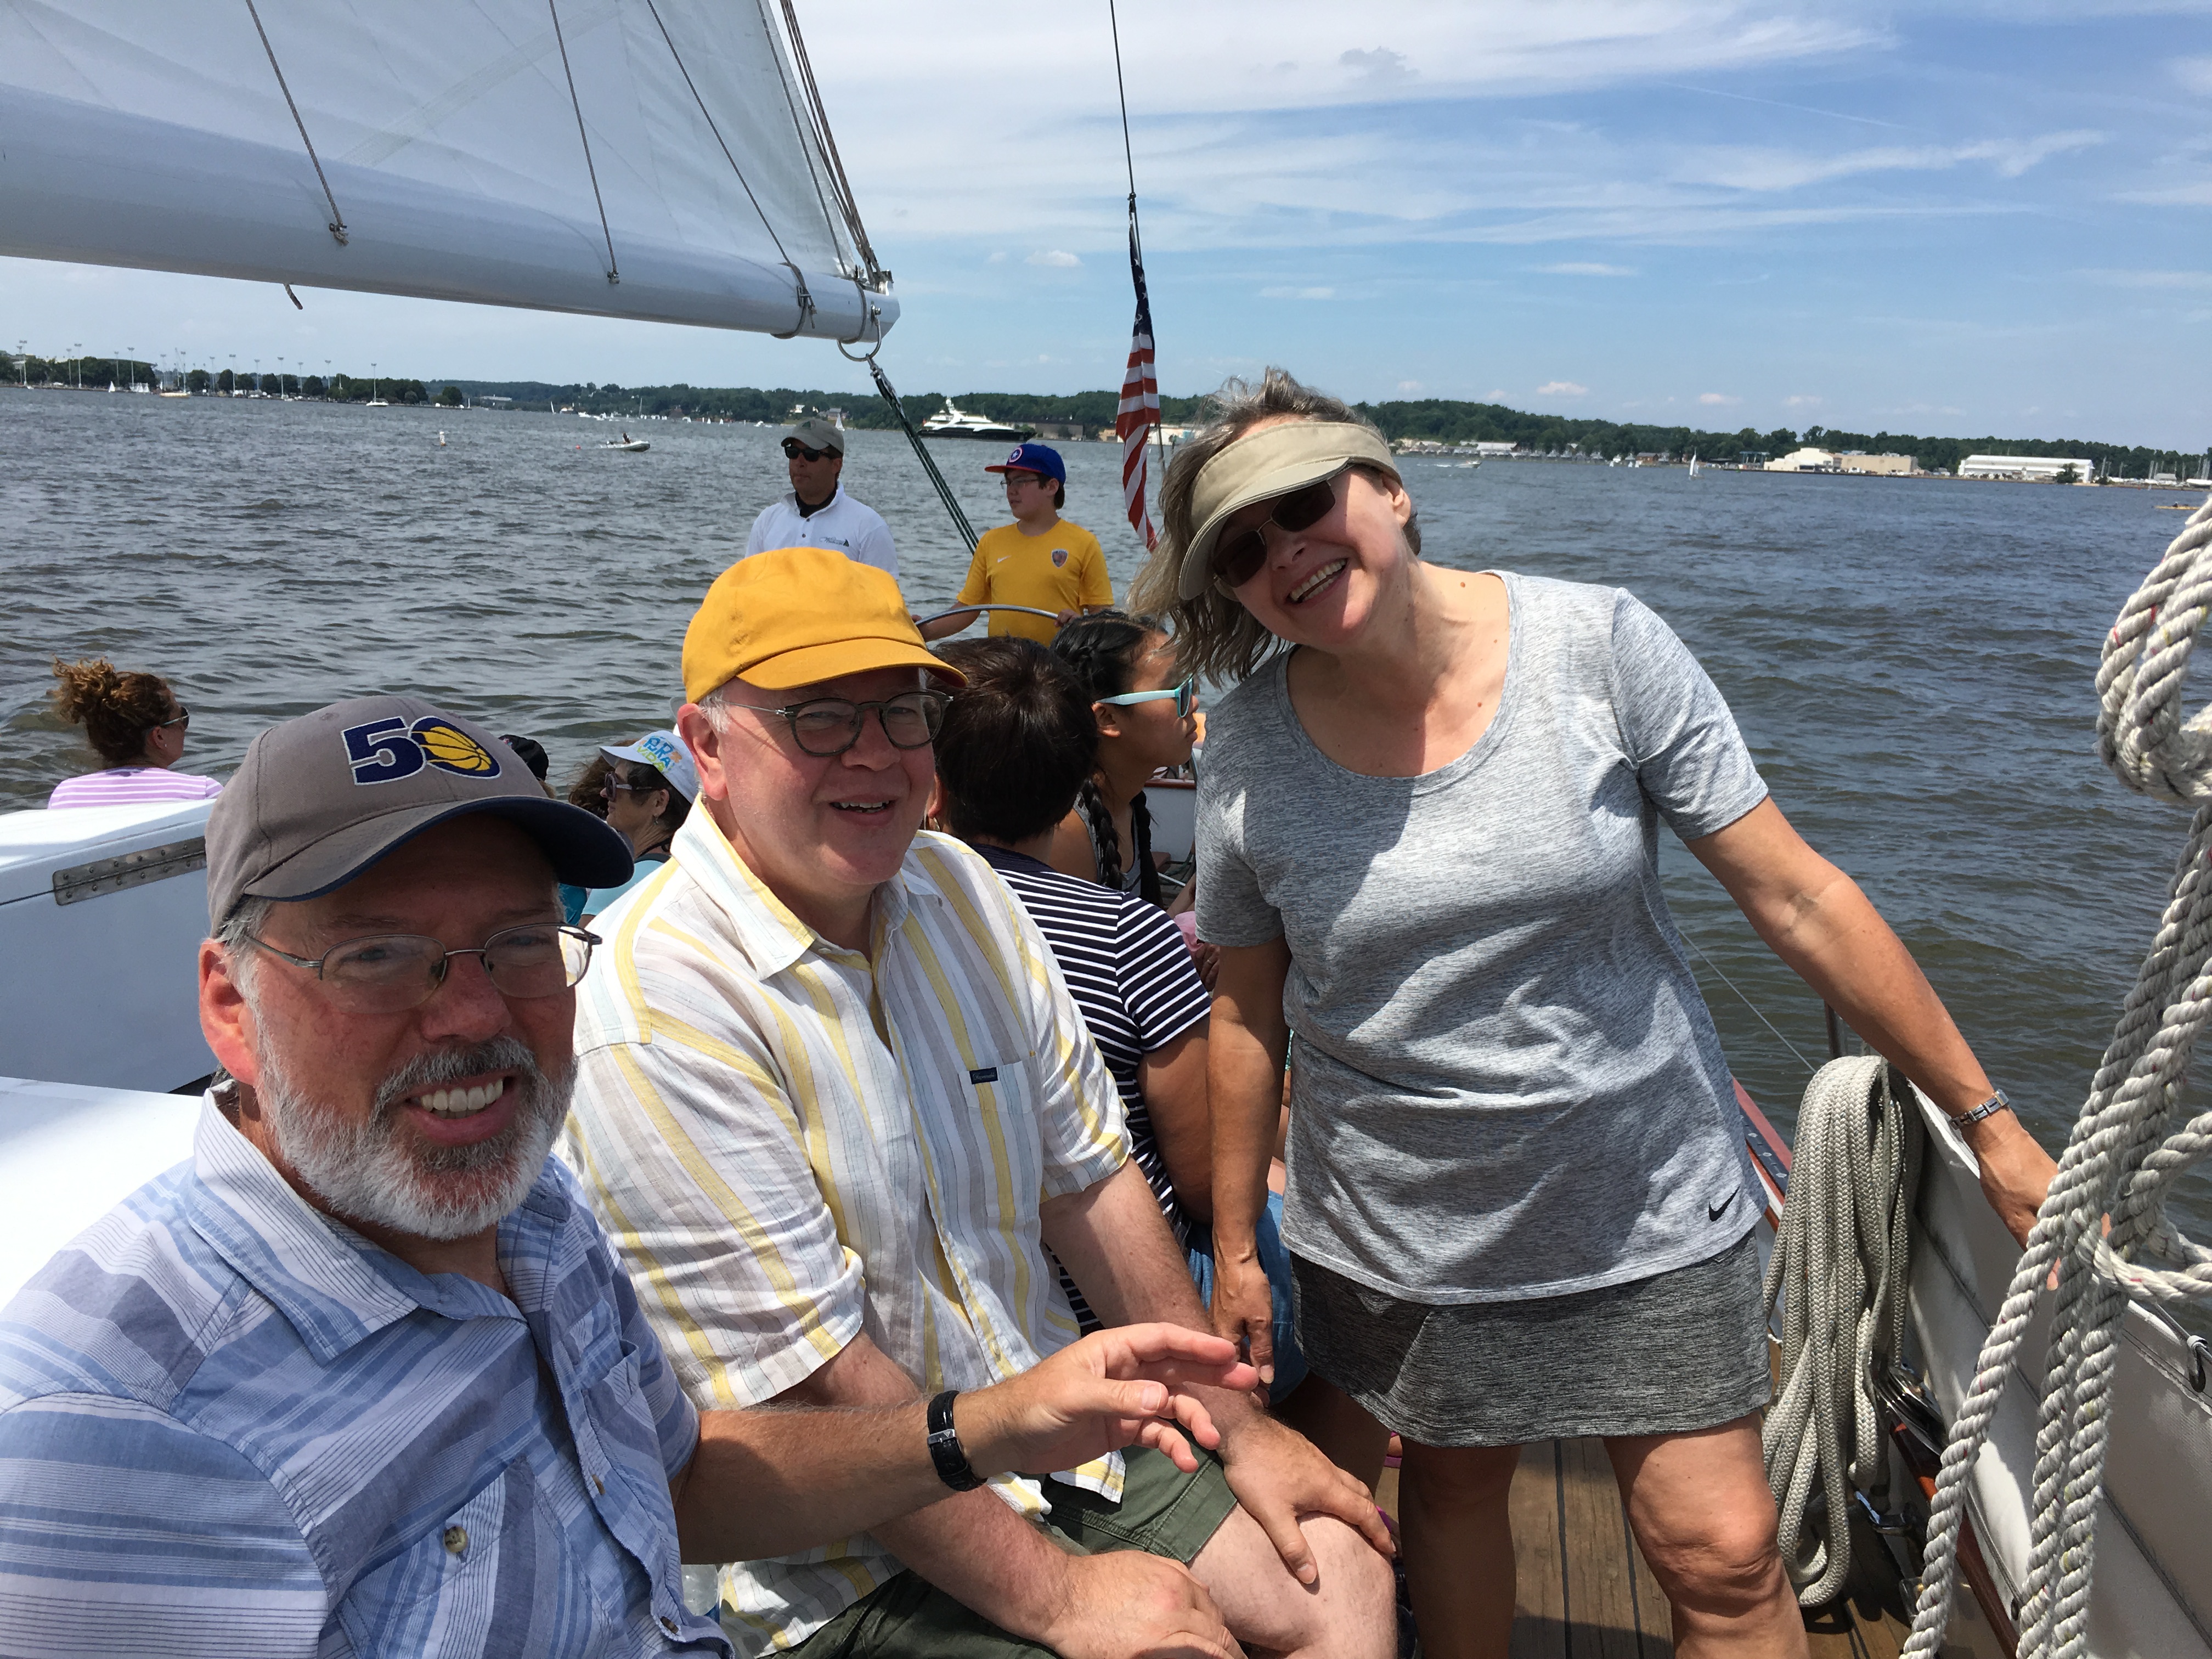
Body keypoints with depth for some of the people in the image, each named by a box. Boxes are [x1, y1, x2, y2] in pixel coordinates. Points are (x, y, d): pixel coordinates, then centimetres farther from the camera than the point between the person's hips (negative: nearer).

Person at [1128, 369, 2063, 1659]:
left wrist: (1988, 1122, -7)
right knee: (1451, 1481, 20)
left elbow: (1797, 897, -10)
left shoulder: (1597, 646, -14)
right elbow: (1251, 1017, 1)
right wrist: (1236, 1250, 6)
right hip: (1397, 1237, 2)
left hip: (1646, 1208, -1)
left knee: (1724, 1555, 3)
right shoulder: (1248, 754, -10)